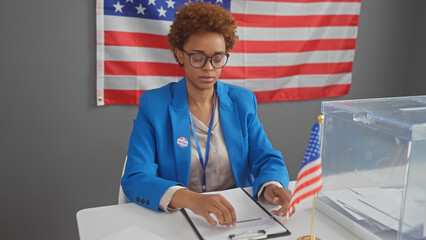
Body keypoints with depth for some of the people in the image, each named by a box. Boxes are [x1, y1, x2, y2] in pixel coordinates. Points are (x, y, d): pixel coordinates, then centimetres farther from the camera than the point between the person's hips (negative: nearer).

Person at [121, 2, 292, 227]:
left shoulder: (243, 101, 5)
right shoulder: (153, 105, -6)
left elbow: (267, 159, 2)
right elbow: (134, 179, -14)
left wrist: (271, 185, -23)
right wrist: (190, 199, -32)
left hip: (237, 216, 3)